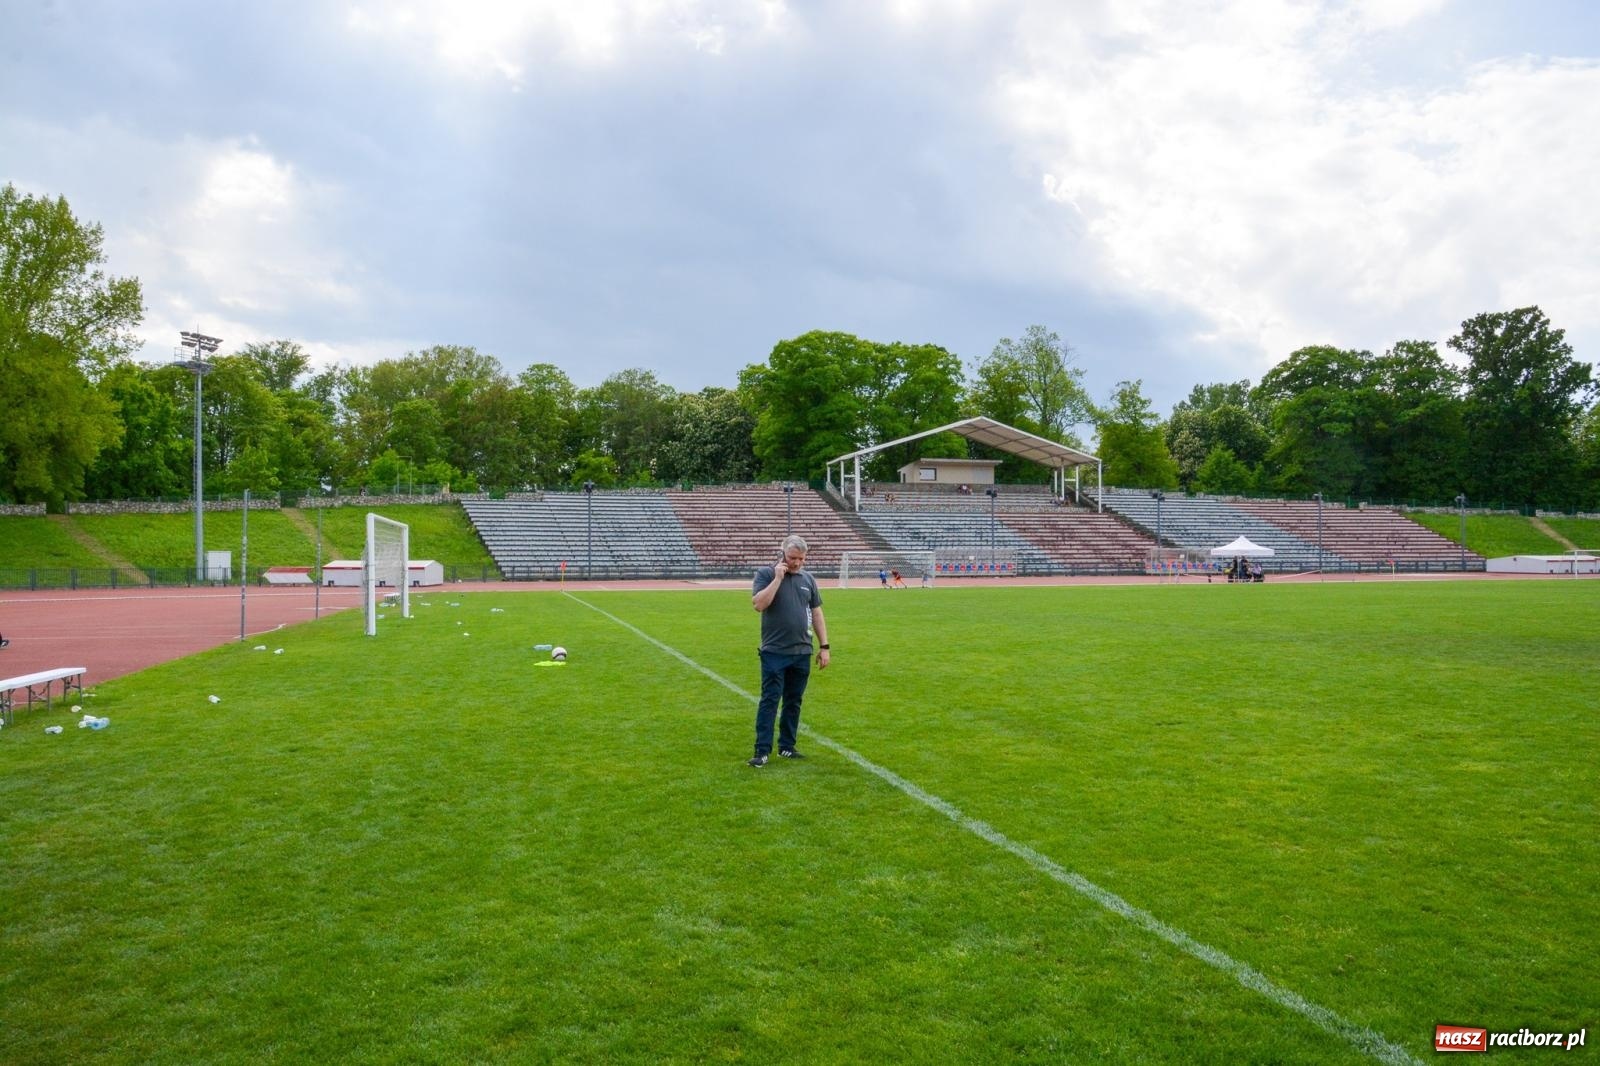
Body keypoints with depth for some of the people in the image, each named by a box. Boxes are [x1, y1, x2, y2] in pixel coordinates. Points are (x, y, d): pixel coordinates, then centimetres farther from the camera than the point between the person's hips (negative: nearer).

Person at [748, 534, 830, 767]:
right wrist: (778, 578, -18)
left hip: (802, 652, 5)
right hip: (774, 652, -5)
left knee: (793, 702, 11)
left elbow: (817, 613, 14)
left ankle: (787, 747, 20)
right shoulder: (766, 574, -3)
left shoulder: (808, 579, 10)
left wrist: (824, 646, 10)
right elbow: (758, 604, -18)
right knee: (769, 701, -5)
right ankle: (762, 751, -2)